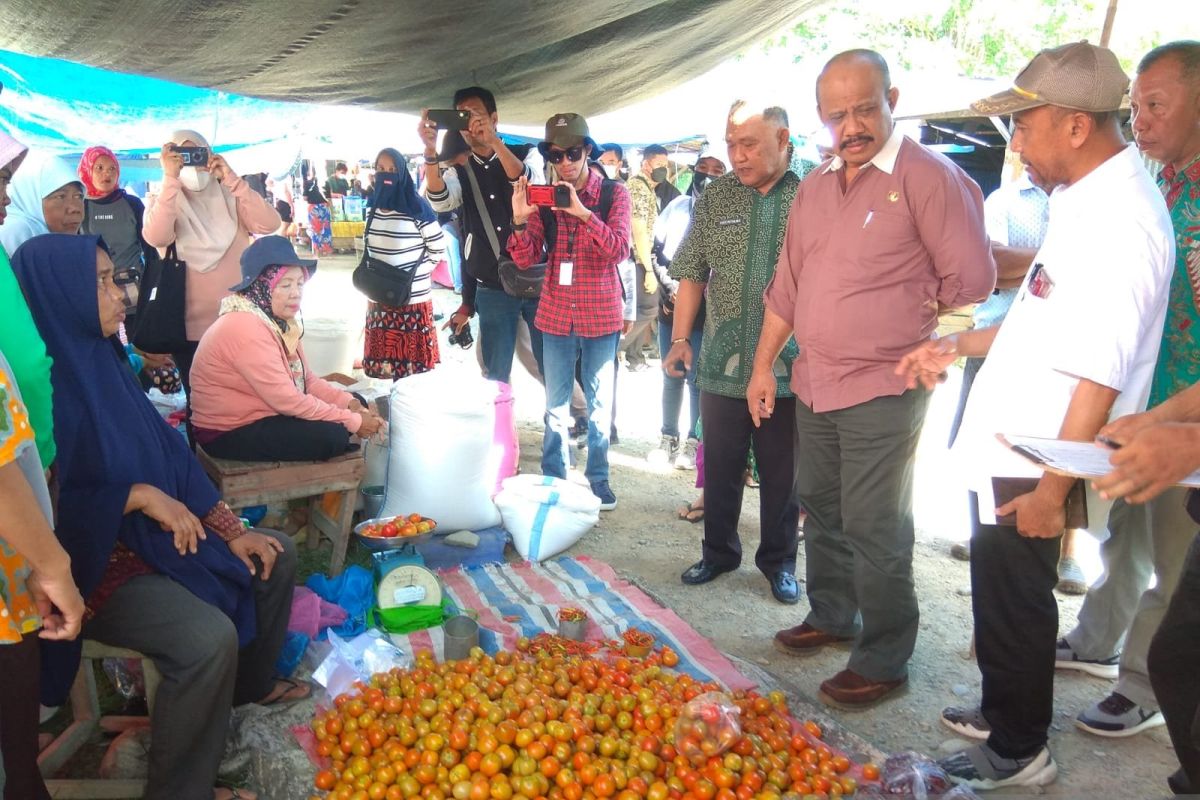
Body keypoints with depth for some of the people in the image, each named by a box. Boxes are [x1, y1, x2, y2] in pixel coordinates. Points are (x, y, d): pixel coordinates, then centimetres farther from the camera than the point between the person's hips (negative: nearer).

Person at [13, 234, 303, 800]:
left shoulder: (101, 361, 2)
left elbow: (169, 451, 6)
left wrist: (232, 531, 3)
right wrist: (138, 495, -21)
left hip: (155, 533, 9)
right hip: (91, 560, -9)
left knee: (276, 556, 12)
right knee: (208, 638, -28)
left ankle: (252, 683, 33)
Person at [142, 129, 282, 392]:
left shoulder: (230, 198, 4)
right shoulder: (163, 204, 0)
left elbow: (270, 224, -14)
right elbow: (156, 238, -23)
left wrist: (231, 179, -17)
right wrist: (170, 179, -24)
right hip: (193, 328, -1)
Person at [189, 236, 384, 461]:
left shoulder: (278, 320, 4)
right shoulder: (245, 328, -26)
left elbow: (306, 380, 4)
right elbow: (287, 399, -27)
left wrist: (350, 403, -13)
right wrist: (352, 421, -23)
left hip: (264, 414, 10)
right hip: (230, 433, -10)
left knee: (355, 402, 5)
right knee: (332, 435, -24)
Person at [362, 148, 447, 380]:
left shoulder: (417, 208, -10)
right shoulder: (374, 208, 8)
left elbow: (438, 248, -5)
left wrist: (415, 273, -4)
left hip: (412, 299, -6)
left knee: (413, 364, -1)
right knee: (387, 359, 11)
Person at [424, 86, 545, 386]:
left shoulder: (526, 154, 1)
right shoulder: (459, 170, 7)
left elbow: (529, 185, -21)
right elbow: (440, 202, -13)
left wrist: (494, 141, -31)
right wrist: (431, 151, -26)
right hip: (491, 288, 2)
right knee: (496, 374, 8)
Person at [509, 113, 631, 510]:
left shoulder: (614, 193, -5)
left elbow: (620, 250, -17)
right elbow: (526, 259, -3)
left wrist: (583, 213, -29)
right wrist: (519, 220, -22)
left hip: (601, 315, -2)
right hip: (556, 314, 2)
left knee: (599, 402, 9)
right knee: (555, 403, 11)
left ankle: (598, 479, 22)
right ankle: (553, 480, 23)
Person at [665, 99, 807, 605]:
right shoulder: (714, 196, 5)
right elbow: (692, 272, 9)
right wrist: (680, 339, 3)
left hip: (787, 368, -2)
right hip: (722, 364, 3)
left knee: (782, 473, 11)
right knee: (720, 468, 14)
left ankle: (778, 561, 29)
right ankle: (719, 552, 33)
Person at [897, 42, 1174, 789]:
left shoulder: (1118, 222, -24)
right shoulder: (1088, 198, 8)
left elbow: (1099, 377, -26)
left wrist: (1052, 490, -22)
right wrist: (958, 346, 16)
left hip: (1037, 462, -9)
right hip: (1012, 446, 10)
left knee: (1014, 600, 6)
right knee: (1004, 591, 22)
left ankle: (1018, 752, 26)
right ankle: (1006, 714, 41)